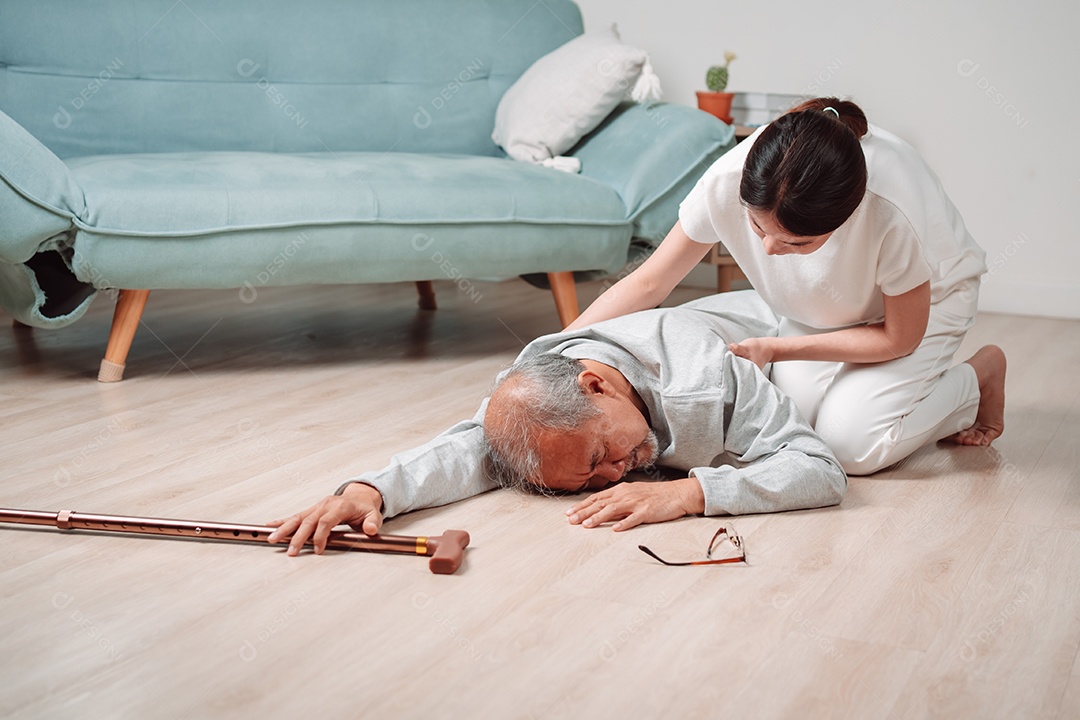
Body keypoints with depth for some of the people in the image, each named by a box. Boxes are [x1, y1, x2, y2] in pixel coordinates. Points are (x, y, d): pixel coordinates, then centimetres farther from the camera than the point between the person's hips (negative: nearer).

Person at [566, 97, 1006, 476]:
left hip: (925, 300, -3)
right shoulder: (728, 180, -33)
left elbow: (899, 337, -22)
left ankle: (980, 375, 5)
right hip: (822, 311, 3)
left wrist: (773, 349, -25)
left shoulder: (893, 210, -41)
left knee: (850, 445, -20)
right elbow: (648, 283, -19)